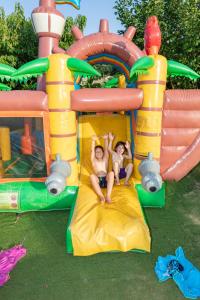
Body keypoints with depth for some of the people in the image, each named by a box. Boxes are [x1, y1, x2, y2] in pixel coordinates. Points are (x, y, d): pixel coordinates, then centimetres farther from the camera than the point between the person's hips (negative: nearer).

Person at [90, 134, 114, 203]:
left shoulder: (105, 159, 19)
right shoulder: (94, 161, 16)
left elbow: (106, 149, 5)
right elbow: (92, 151, 1)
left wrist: (106, 139, -9)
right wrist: (93, 141, -13)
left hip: (106, 180, 1)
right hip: (97, 181, -1)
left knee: (111, 173, -31)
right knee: (92, 176, -33)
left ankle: (108, 195, -41)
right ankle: (101, 196, -45)